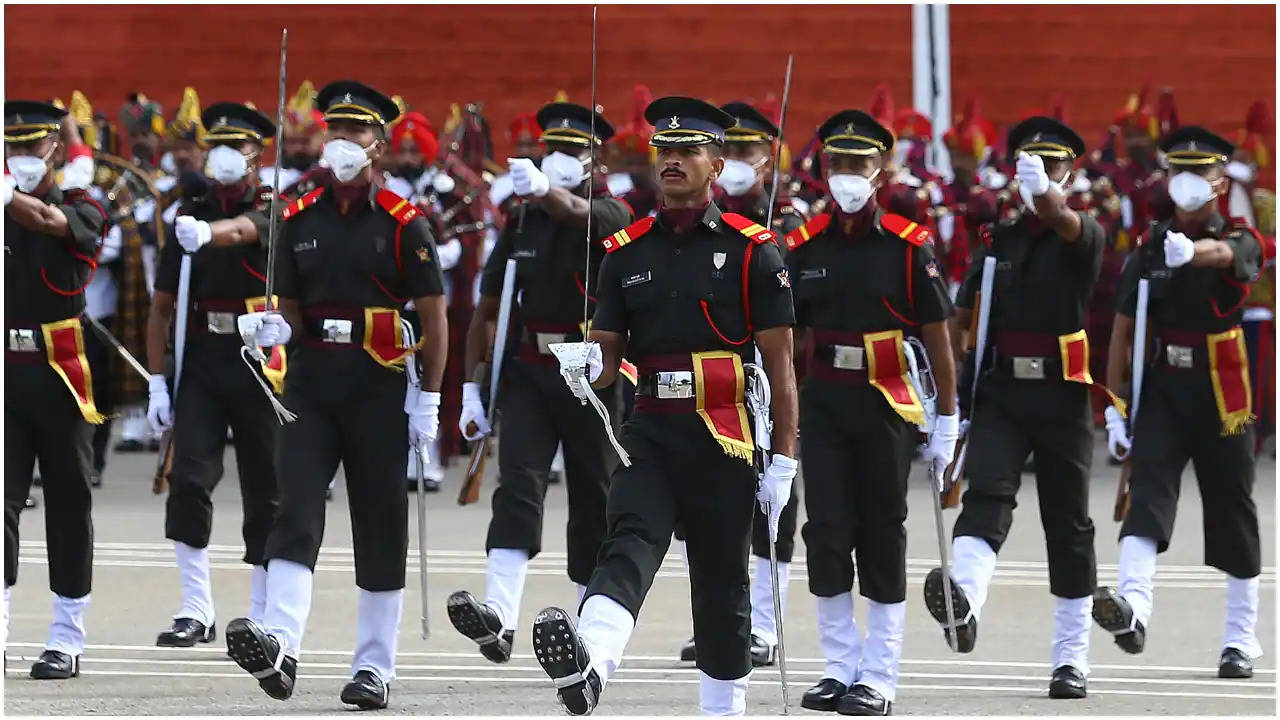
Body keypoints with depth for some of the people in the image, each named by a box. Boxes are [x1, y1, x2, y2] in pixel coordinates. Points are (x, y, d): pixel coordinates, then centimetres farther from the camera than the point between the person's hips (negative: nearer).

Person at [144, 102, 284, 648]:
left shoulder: (273, 209, -1)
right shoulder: (190, 214, 10)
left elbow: (244, 228, -27)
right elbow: (162, 304, 12)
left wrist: (207, 232, -50)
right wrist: (156, 382, 5)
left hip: (259, 363, -3)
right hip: (201, 361, 3)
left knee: (265, 492, 3)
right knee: (189, 480, -12)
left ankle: (262, 616, 14)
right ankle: (197, 612, -9)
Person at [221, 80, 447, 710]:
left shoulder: (402, 224, -1)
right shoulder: (300, 221, 10)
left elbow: (434, 316, 0)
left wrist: (428, 400, -5)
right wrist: (273, 329, -7)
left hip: (379, 390, -2)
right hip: (312, 385, 2)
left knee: (380, 527, 4)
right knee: (296, 510, -14)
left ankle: (375, 667, 11)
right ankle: (279, 646, -28)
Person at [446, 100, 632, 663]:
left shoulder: (609, 213, -4)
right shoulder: (522, 221, 9)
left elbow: (577, 212, -31)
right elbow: (487, 307, 12)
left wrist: (543, 188, -53)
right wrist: (470, 388, 6)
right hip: (529, 373, 3)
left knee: (593, 501, 6)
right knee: (518, 485, -16)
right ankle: (499, 616, -31)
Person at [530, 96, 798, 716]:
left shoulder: (751, 251, 2)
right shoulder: (626, 252, 11)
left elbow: (779, 361, 1)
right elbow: (607, 352, 13)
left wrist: (784, 459, -4)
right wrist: (590, 368, -13)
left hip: (723, 441, -1)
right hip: (650, 435, 1)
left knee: (722, 584, 7)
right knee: (629, 548, -23)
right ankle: (585, 668, -48)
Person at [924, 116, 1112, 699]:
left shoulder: (1086, 237, -1)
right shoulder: (998, 242, 10)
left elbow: (1065, 224, -26)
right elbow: (960, 319, 12)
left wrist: (1044, 192, -49)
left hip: (1063, 399, -1)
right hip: (1001, 394, 2)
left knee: (1069, 524, 6)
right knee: (987, 494, -22)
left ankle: (1072, 657, 15)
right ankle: (963, 602, -46)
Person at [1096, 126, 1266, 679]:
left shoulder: (1241, 239, -3)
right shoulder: (1149, 248, 7)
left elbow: (1225, 253, -30)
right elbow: (1123, 329, 9)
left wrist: (1190, 250, -53)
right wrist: (1112, 404, 3)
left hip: (1222, 399, -2)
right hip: (1162, 392, 2)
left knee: (1232, 515, 6)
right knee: (1148, 492, -19)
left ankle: (1241, 639, 18)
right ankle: (1133, 607, -37)